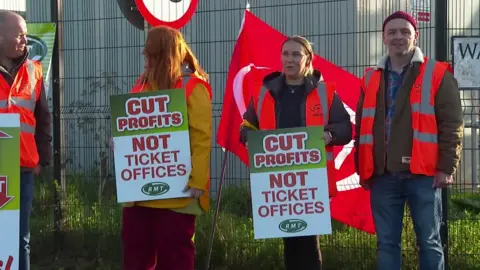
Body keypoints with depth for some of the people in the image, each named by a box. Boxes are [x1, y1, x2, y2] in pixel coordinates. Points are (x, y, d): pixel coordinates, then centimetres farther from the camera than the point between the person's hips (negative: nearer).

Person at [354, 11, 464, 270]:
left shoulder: (437, 75, 0)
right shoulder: (371, 79, 12)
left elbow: (452, 125, -3)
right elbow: (361, 127, 16)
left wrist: (446, 167, -9)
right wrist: (362, 170, 11)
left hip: (423, 175, -4)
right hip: (383, 176, 4)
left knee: (429, 241, 4)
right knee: (386, 243, 8)